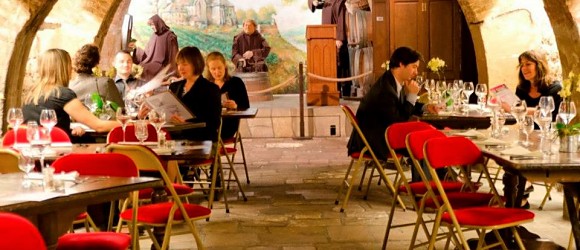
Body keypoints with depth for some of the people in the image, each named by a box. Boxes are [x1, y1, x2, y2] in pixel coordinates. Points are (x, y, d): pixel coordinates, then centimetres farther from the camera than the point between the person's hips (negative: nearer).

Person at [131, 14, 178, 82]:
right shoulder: (154, 36, 12)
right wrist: (136, 48, 8)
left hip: (163, 65, -6)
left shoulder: (169, 36, -6)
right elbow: (147, 53, 15)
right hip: (152, 64, 6)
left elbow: (173, 56, -9)